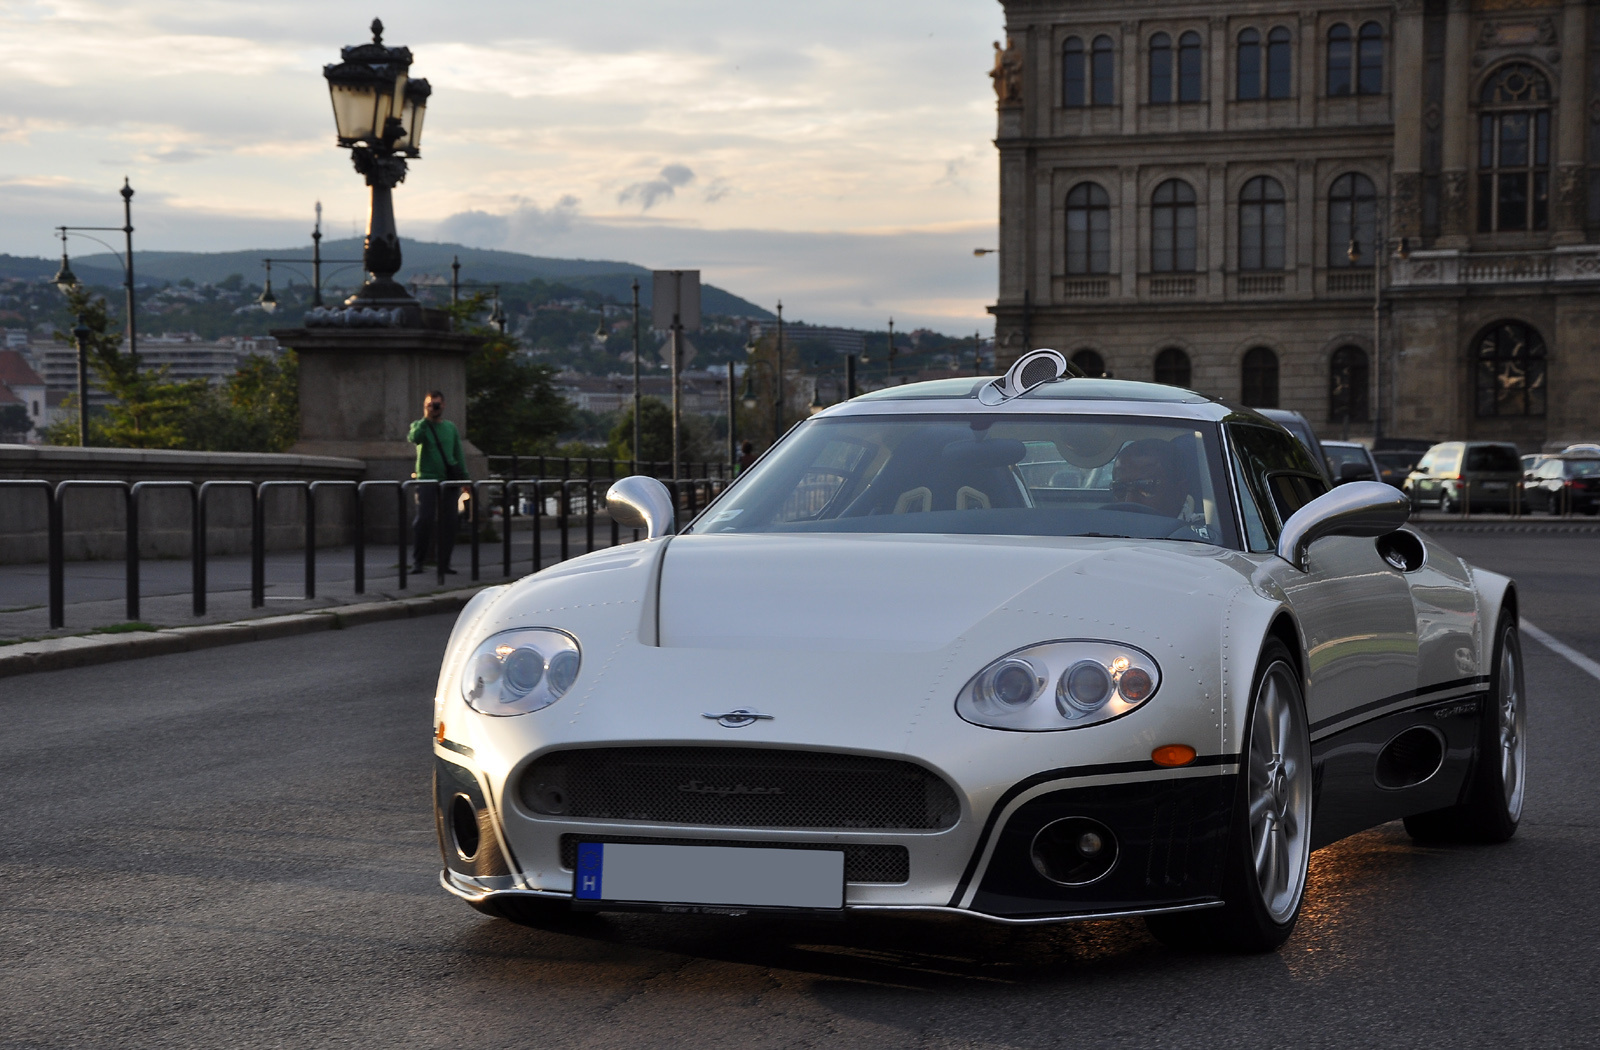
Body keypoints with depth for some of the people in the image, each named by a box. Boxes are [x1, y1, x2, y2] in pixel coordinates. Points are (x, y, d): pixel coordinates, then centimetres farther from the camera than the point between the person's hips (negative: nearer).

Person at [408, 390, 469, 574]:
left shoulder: (451, 427, 15)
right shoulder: (420, 426, 4)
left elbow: (458, 454, 18)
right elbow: (414, 438, -20)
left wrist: (464, 476, 11)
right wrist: (426, 418, -15)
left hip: (449, 480, 3)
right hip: (427, 478, -3)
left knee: (449, 522, 0)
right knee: (425, 519, -12)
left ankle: (444, 562, 8)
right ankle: (417, 561, -6)